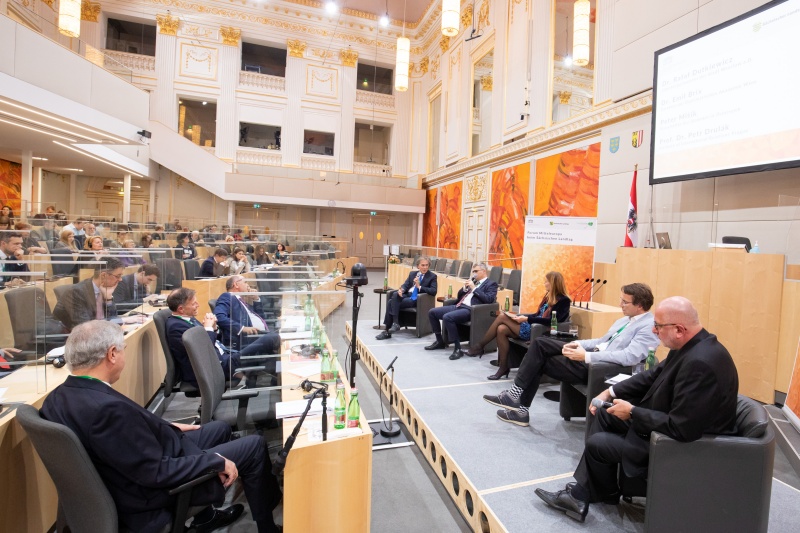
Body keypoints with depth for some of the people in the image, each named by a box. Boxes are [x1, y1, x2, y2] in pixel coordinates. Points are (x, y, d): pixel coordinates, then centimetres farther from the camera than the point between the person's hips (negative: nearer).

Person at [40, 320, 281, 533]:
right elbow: (156, 472, -29)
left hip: (133, 476, 9)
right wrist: (217, 461, -19)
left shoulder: (59, 397, -6)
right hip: (152, 491, -9)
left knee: (220, 428, 23)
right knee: (254, 446, 1)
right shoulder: (107, 407, -35)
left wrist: (165, 427, 8)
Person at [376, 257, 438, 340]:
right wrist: (401, 289, -14)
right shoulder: (412, 273, 19)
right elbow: (405, 284, 10)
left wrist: (419, 286, -16)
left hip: (417, 299, -5)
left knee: (393, 303, -26)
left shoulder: (432, 276, 4)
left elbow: (434, 291, -9)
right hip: (407, 295, 5)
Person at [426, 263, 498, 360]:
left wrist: (474, 288, -11)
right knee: (432, 312, 1)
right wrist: (465, 287, 6)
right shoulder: (473, 282, 25)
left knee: (447, 317, -34)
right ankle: (440, 341, 13)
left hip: (470, 310, -9)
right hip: (458, 306, 9)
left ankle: (458, 348, -23)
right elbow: (459, 296, 26)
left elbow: (488, 299, -14)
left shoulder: (491, 284, 4)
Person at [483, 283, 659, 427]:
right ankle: (517, 394, -3)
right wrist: (578, 344, 1)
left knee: (541, 362, -8)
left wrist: (586, 356, -29)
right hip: (594, 353, 9)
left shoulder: (649, 326, -13)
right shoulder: (627, 319, 16)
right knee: (539, 343, -4)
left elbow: (629, 356, -27)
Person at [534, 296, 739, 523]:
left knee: (596, 443, -3)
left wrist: (633, 412, -20)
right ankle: (581, 493, 17)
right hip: (669, 421, 10)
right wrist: (611, 392, 2)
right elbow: (654, 375, 9)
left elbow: (681, 428, -33)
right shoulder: (690, 345, -3)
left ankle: (607, 494, 30)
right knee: (603, 414, 12)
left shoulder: (700, 362, -34)